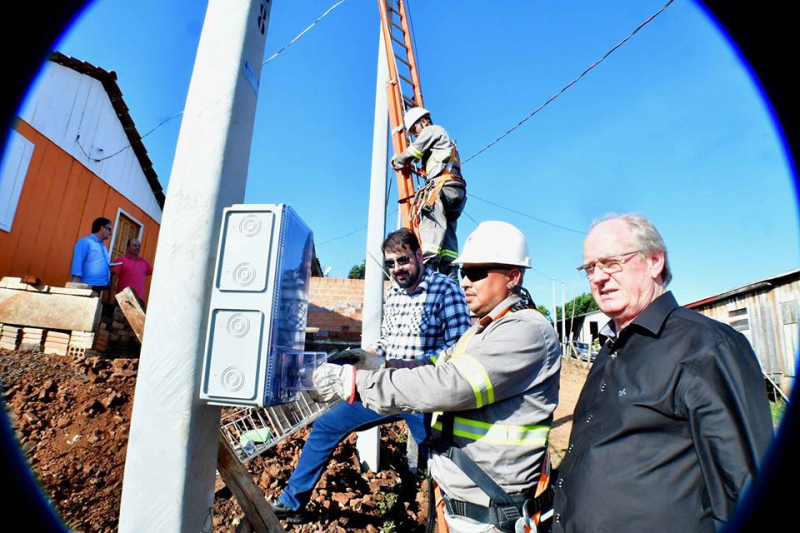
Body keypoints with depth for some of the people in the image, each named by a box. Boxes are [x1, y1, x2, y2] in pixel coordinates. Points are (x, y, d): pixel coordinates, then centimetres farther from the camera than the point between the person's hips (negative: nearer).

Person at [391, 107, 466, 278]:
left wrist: (395, 162, 22)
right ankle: (450, 281, -8)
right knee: (447, 235, -1)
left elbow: (410, 154, 5)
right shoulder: (444, 140, 37)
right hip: (455, 190, 9)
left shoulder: (432, 130, 10)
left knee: (431, 228, -22)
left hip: (442, 187, -9)